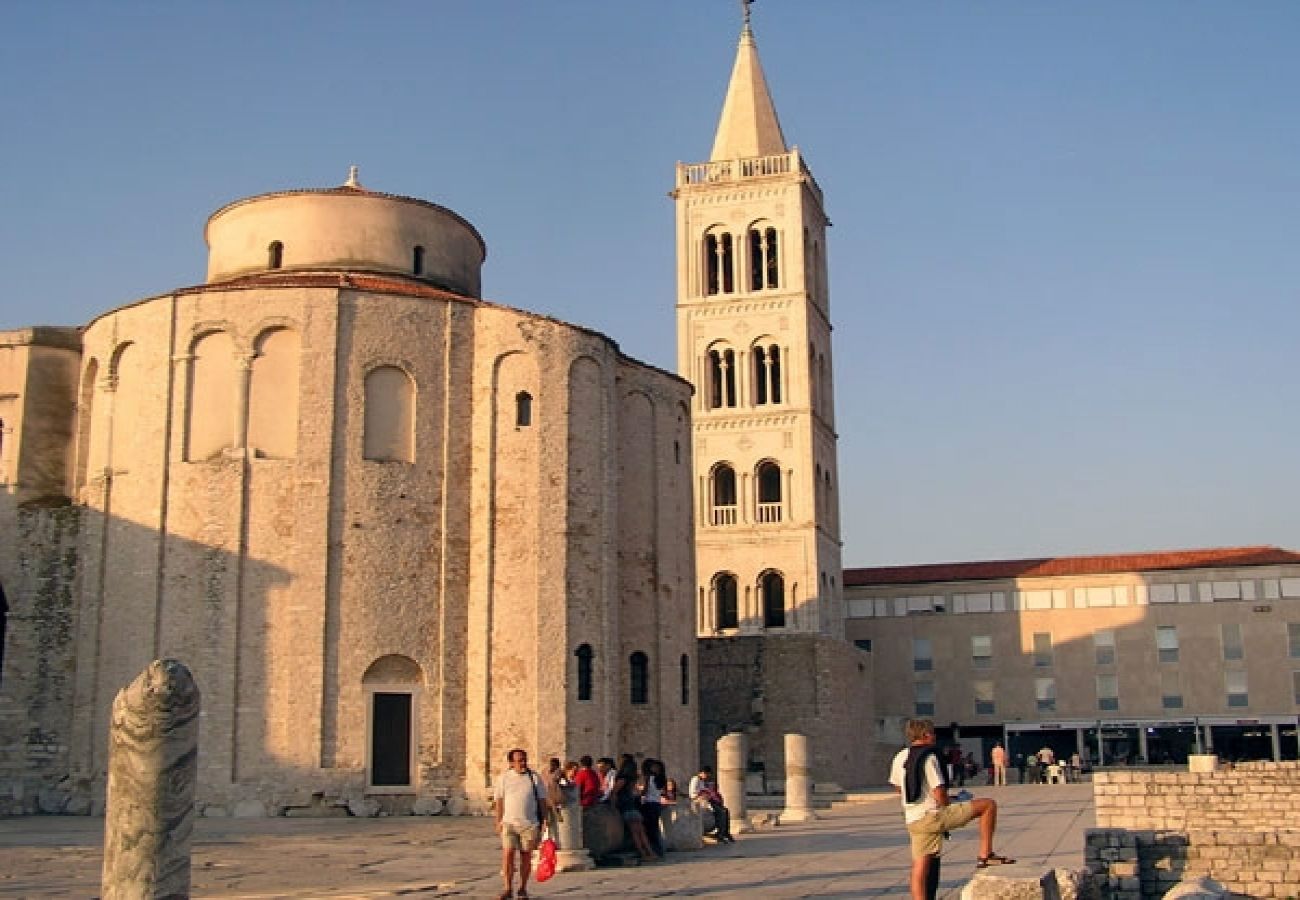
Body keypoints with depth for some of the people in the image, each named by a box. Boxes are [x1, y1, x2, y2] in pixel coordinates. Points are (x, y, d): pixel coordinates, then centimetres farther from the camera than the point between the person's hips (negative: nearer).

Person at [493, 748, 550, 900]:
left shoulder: (534, 777, 2)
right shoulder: (504, 778, 3)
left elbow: (542, 801, 6)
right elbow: (499, 801, 7)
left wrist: (543, 822, 4)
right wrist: (499, 822, 2)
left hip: (530, 824, 0)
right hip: (509, 823, 0)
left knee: (526, 856, 5)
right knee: (508, 854, -9)